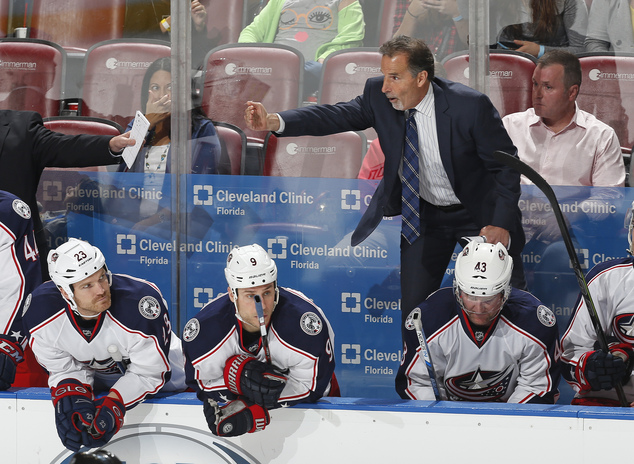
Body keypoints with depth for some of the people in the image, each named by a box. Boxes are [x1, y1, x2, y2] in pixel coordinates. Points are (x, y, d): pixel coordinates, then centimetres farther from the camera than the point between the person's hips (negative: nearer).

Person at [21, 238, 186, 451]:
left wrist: (111, 407, -42)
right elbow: (64, 369, -17)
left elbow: (148, 373, -29)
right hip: (91, 370, 3)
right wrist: (71, 398, -39)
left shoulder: (141, 302, -43)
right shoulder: (40, 310, -32)